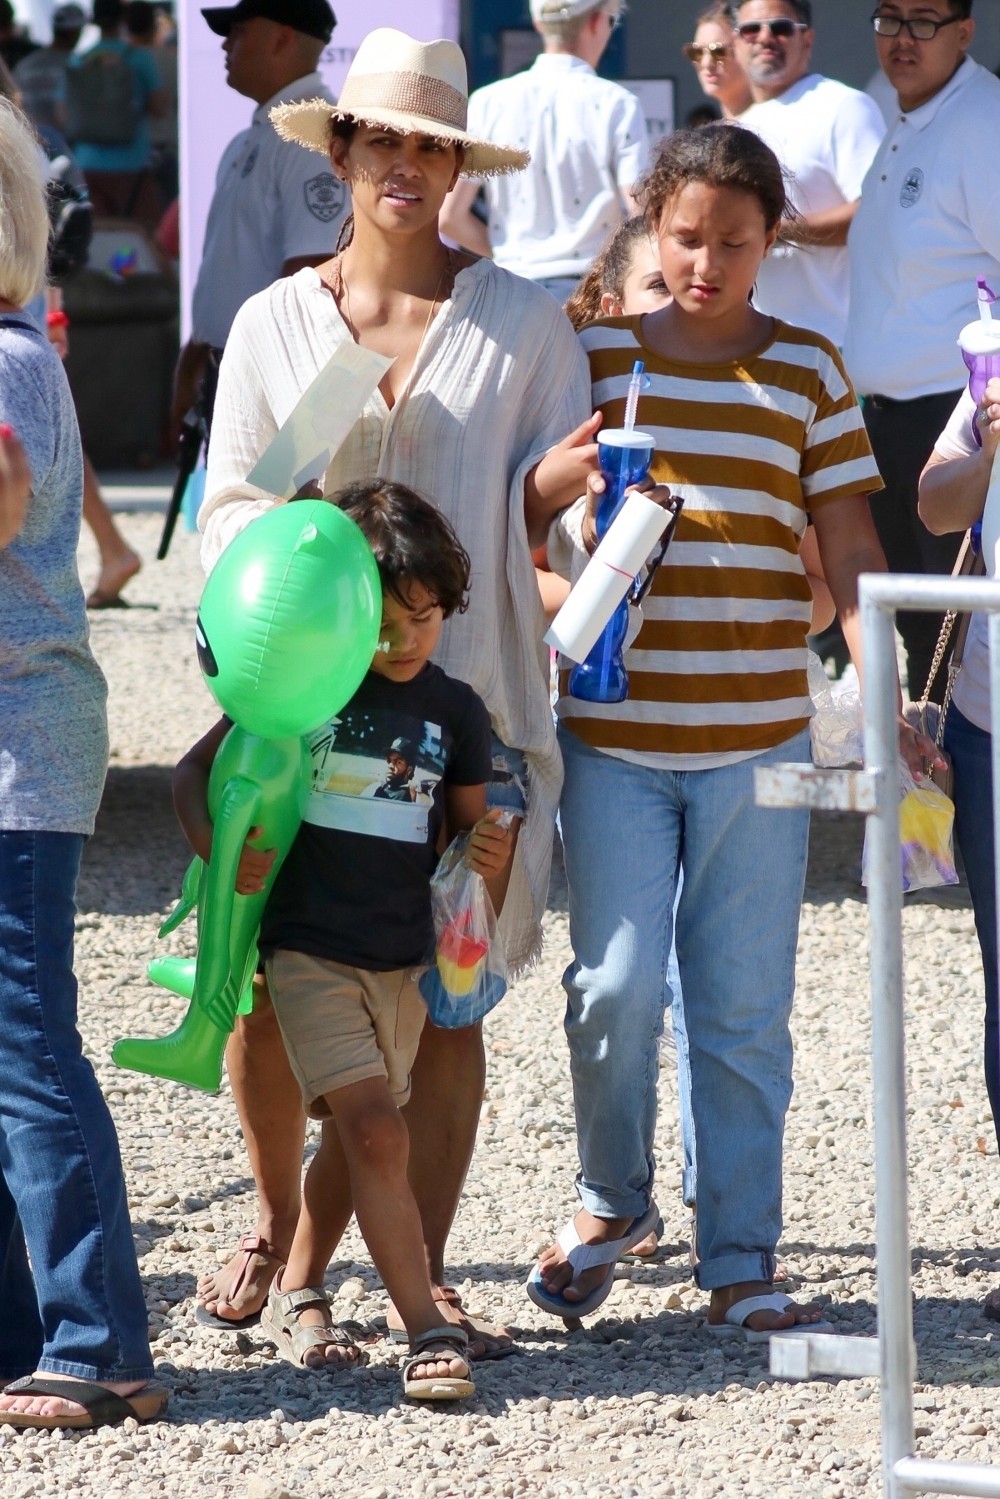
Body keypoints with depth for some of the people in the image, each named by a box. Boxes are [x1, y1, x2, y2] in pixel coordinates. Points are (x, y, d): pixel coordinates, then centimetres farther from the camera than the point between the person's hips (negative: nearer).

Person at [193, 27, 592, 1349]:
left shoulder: (520, 321, 6)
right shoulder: (276, 324, 9)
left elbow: (550, 519, 8)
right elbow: (228, 509, 9)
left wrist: (551, 486, -16)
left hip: (468, 700, 0)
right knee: (269, 984, -3)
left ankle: (423, 1267, 10)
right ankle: (278, 1222, 21)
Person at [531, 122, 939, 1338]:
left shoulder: (809, 372, 6)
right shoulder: (595, 356, 4)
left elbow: (850, 551, 5)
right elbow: (544, 529, 8)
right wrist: (582, 522, -15)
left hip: (758, 737, 1)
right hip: (612, 731, 0)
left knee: (743, 1008, 2)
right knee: (615, 985, -7)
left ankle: (740, 1260, 12)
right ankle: (611, 1201, 18)